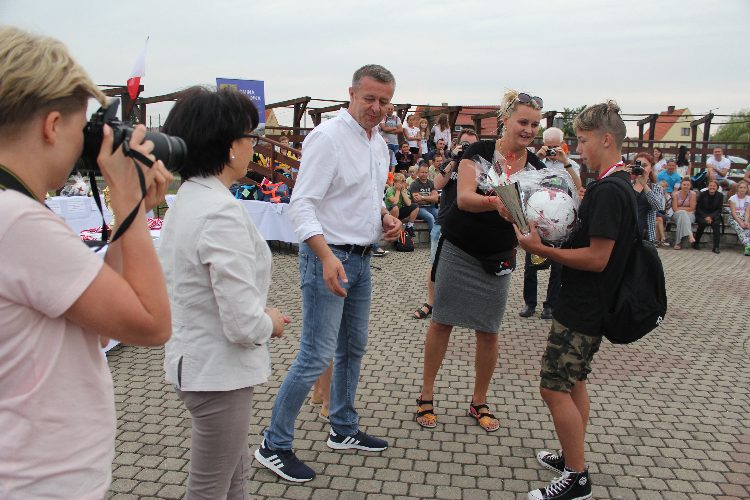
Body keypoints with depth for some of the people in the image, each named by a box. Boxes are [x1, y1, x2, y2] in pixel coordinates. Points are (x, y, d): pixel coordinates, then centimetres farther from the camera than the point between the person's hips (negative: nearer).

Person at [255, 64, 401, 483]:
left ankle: (344, 430, 35)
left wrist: (386, 218, 2)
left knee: (353, 349, 18)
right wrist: (327, 257, -32)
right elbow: (302, 204, -21)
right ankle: (274, 445, 10)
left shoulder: (379, 144, 12)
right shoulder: (327, 137, -15)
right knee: (316, 357, -6)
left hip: (361, 259, 9)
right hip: (327, 257, -9)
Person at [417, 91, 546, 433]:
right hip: (459, 251, -3)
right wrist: (496, 202, -45)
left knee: (489, 331, 8)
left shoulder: (536, 167, -1)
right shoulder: (479, 152, -12)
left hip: (498, 257, 3)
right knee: (442, 322, 5)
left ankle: (479, 402, 26)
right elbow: (464, 198, -25)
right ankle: (426, 396, 21)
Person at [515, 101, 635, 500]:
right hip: (588, 304, 11)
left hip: (581, 309, -11)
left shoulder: (608, 190, -21)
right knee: (574, 382, 20)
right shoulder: (618, 185, 11)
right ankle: (572, 457, 33)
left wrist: (540, 249, -22)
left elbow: (597, 258, -25)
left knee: (554, 388, -5)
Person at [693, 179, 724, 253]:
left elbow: (719, 210, 0)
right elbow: (698, 208, -3)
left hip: (714, 215, 1)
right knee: (703, 222, -33)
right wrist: (705, 217, -18)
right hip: (702, 215, -1)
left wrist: (711, 217, -18)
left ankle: (716, 247, -30)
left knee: (716, 223, -30)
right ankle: (696, 243, -14)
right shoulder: (702, 194, -3)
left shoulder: (720, 196, 1)